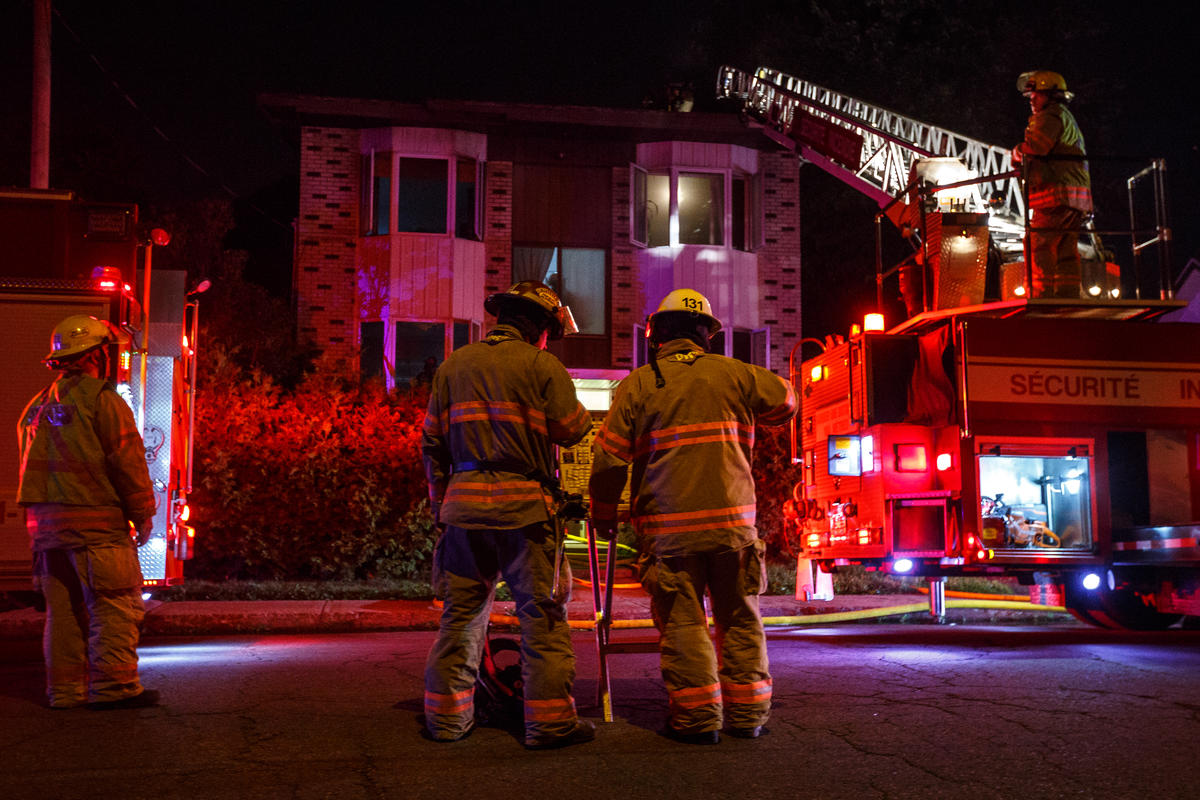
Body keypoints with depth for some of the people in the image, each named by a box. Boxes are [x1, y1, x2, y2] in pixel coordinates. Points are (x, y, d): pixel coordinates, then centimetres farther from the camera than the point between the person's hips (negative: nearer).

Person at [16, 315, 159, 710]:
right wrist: (143, 514, -2)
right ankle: (112, 685, -9)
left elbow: (30, 465, 19)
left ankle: (65, 688, 13)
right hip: (96, 520, -8)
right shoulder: (101, 400, -9)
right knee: (115, 604, -5)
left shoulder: (38, 405, 16)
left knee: (64, 608, 11)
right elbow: (128, 461, -11)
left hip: (46, 523, 8)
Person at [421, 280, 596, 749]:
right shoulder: (542, 366, -1)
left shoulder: (453, 366, 14)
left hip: (463, 500, 5)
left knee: (462, 612, 12)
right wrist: (580, 411, 19)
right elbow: (571, 430, -2)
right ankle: (549, 721, 4)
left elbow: (433, 441, 15)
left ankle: (447, 718, 17)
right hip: (523, 503, -5)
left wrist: (440, 504, 21)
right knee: (541, 614, 2)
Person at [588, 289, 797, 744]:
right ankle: (746, 713, 16)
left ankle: (698, 717, 4)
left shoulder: (637, 384, 1)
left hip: (668, 526, -1)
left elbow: (609, 458, 0)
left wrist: (603, 514, 14)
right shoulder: (733, 373, 6)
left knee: (683, 622, 4)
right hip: (732, 519, 2)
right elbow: (786, 400, 22)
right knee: (739, 619, 12)